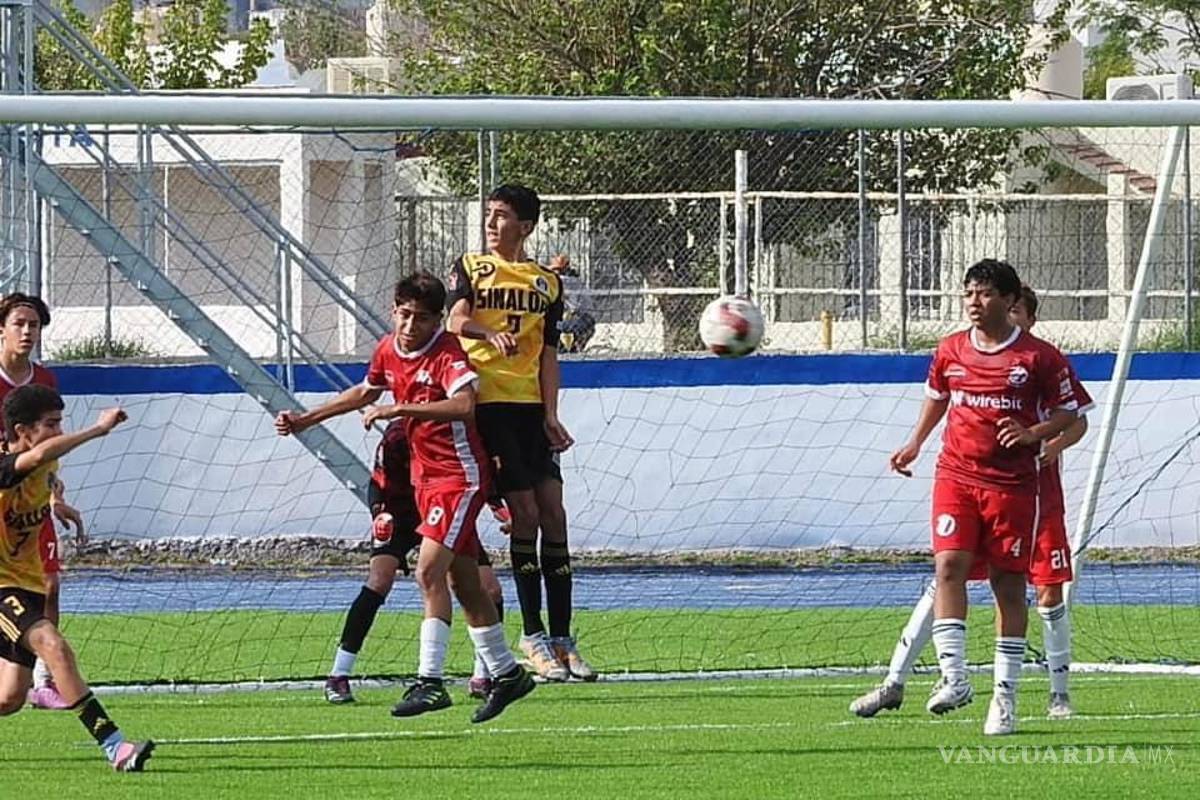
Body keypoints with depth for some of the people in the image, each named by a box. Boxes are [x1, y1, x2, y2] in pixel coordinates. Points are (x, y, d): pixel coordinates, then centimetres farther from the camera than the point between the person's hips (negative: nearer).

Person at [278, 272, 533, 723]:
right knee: (464, 583, 13)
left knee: (429, 573, -18)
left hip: (459, 474, -9)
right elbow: (365, 393, 26)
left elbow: (464, 404, -38)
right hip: (426, 477, 9)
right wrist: (307, 420, 30)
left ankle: (430, 682, -20)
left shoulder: (446, 353, -19)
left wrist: (401, 409, -37)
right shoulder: (388, 351, 5)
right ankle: (506, 674, 24)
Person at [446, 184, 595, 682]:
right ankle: (533, 637, -2)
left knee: (552, 513, -2)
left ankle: (561, 637, 3)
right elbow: (456, 321, -12)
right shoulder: (470, 268, 6)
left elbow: (548, 354, 12)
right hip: (488, 402, -3)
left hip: (531, 406, 3)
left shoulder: (547, 283, 14)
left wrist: (550, 416, 0)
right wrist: (491, 335, -34)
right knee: (525, 513, -9)